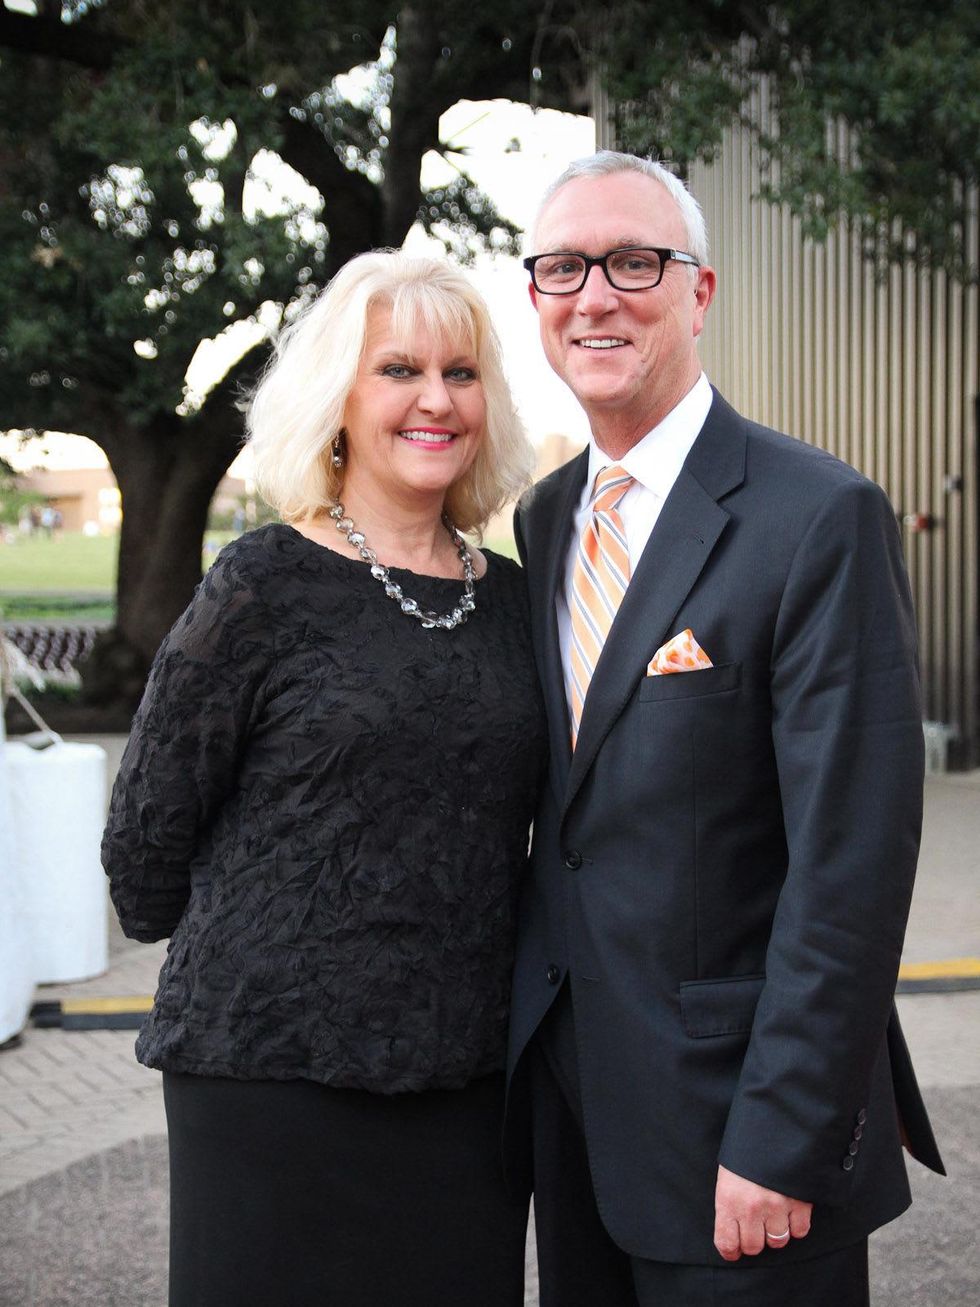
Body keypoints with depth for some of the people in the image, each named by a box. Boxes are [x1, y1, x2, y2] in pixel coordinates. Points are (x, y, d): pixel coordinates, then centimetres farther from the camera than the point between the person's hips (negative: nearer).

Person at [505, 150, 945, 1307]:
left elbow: (851, 862, -18)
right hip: (568, 1091, 7)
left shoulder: (822, 520, -15)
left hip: (738, 1121, -6)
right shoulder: (546, 520, 8)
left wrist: (781, 1142, -19)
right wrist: (531, 1049, 12)